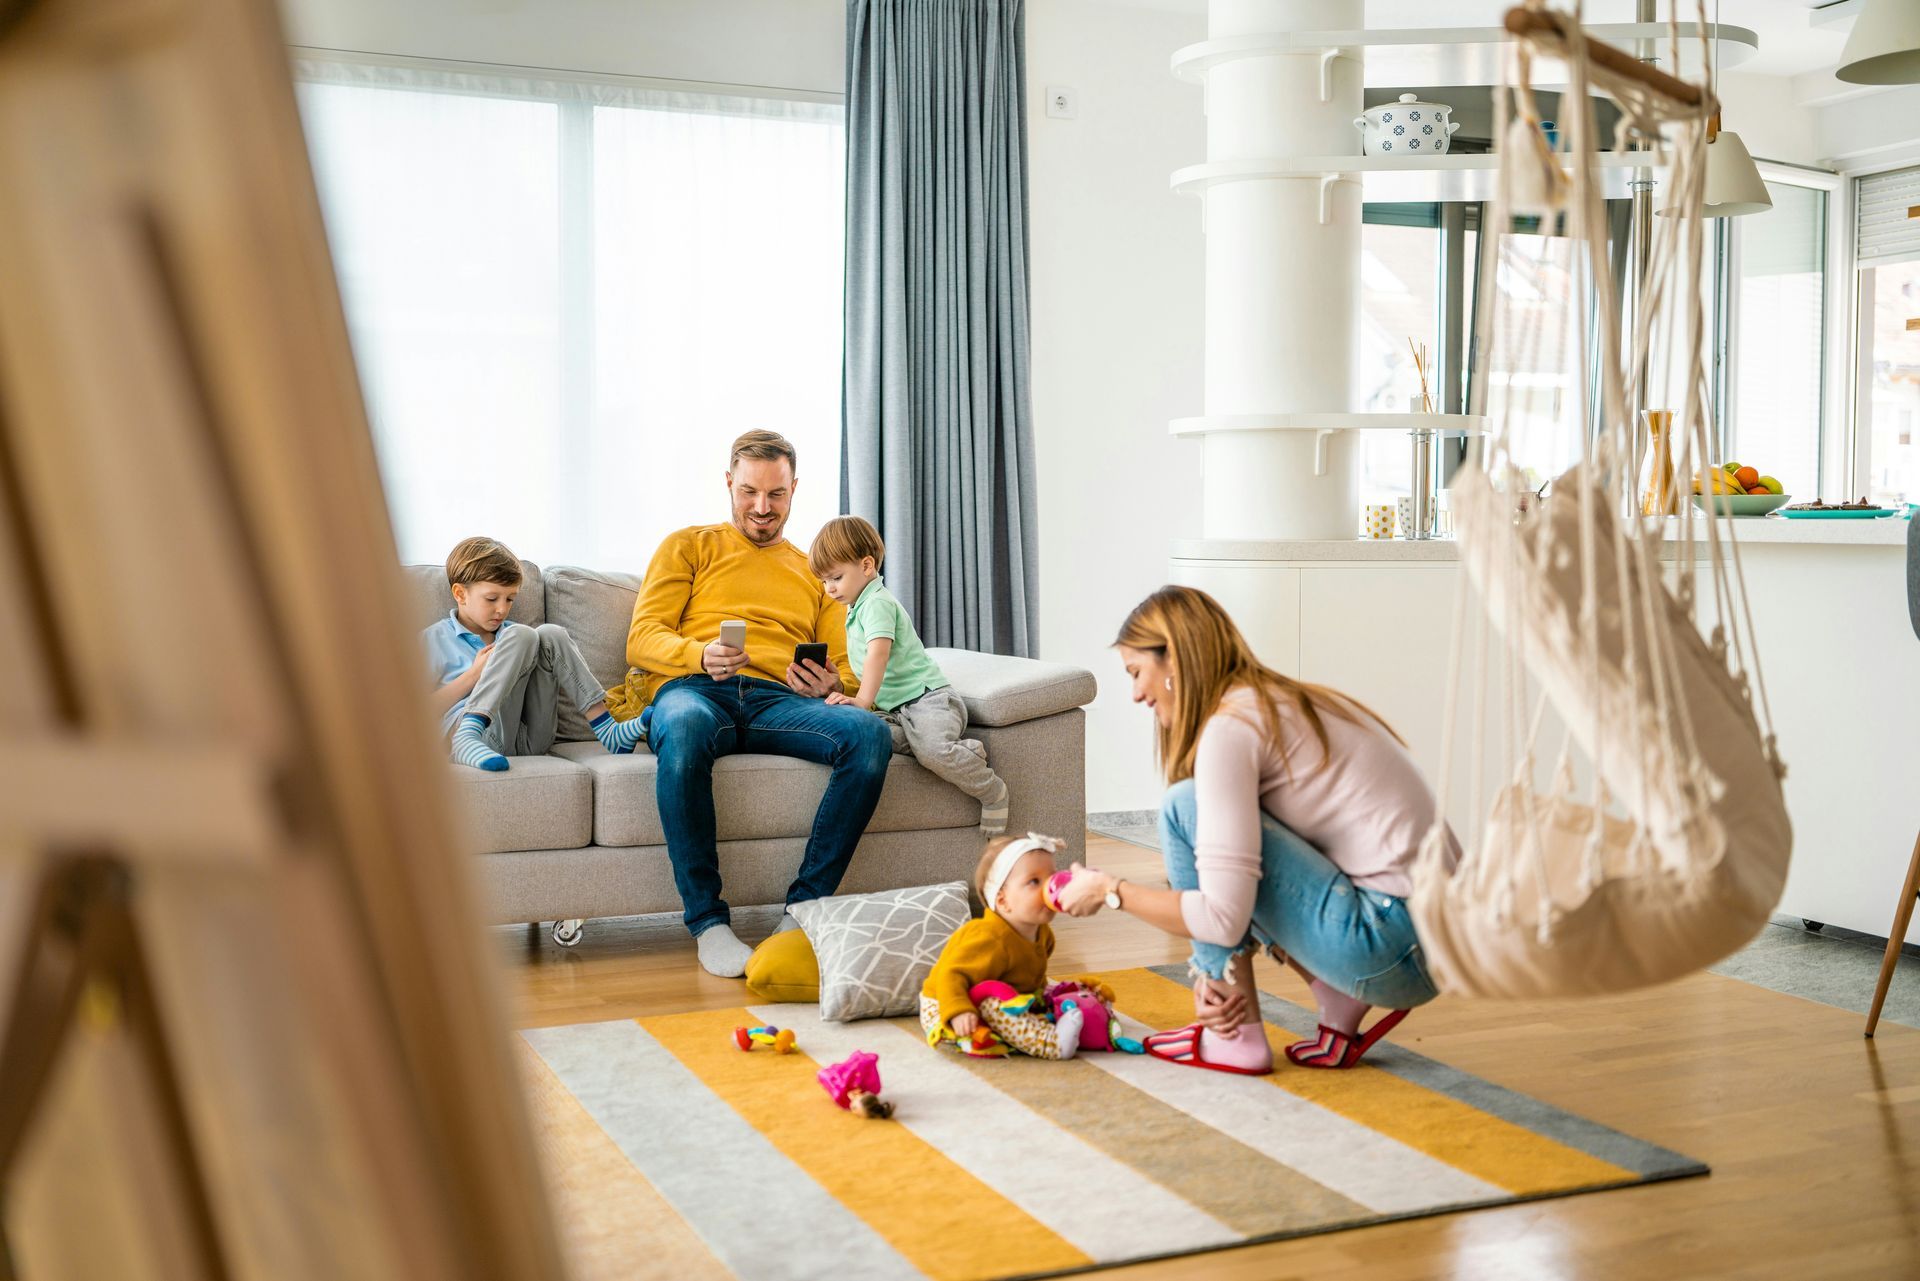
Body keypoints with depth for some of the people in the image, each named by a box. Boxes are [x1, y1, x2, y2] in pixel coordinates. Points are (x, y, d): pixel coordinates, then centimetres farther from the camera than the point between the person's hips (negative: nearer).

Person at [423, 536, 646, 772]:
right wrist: (474, 674, -6)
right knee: (521, 636, -21)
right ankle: (467, 736, -40)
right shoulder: (433, 640, 11)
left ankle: (606, 731, -19)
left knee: (550, 635, -8)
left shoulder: (509, 633, 30)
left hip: (528, 740, 5)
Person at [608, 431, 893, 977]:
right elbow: (642, 638, 9)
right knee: (685, 727, -42)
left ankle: (803, 911, -26)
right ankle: (707, 921, -32)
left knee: (870, 732, -31)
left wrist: (829, 684, -4)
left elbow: (842, 668, 23)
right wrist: (700, 655, -14)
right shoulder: (689, 546, 22)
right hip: (693, 690, -2)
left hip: (778, 702, 2)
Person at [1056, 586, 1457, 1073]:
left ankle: (1237, 1037, 0)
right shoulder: (1281, 703, 17)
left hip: (1396, 948, -10)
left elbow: (1224, 917, -17)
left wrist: (1110, 891, -2)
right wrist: (1217, 968, 5)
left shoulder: (1231, 725, -12)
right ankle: (1343, 1003, 10)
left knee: (1186, 807, -7)